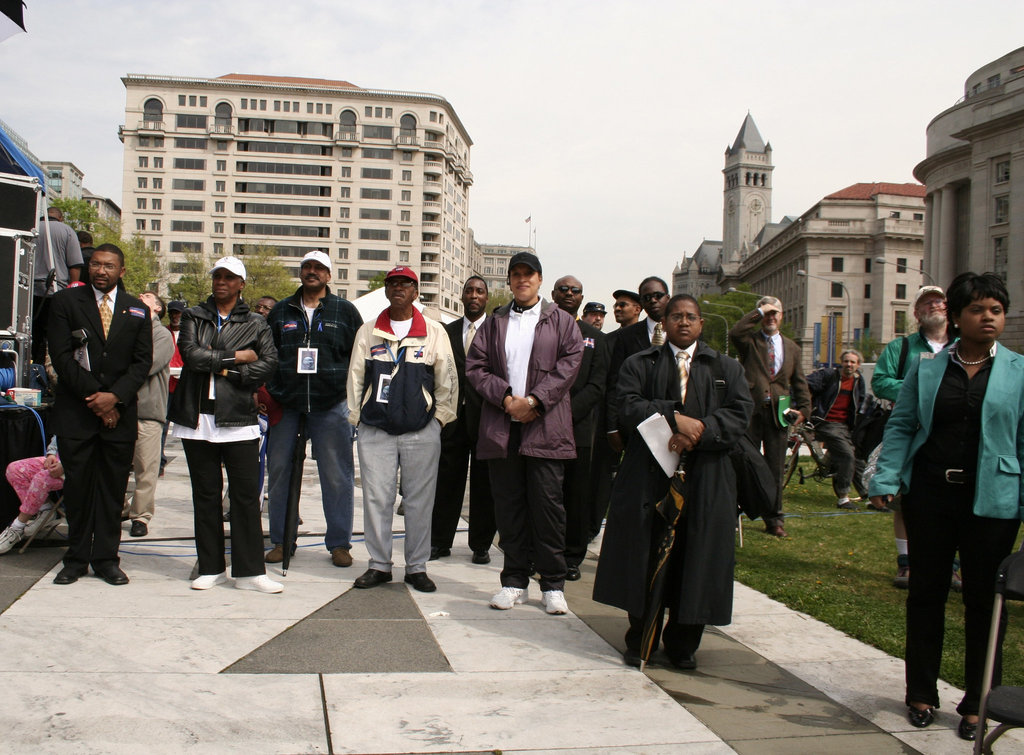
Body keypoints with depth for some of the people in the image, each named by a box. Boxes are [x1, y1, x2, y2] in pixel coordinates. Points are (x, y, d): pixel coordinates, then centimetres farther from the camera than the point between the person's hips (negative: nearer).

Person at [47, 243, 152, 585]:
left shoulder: (137, 310, 11)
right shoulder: (65, 302, 5)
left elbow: (143, 361, 5)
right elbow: (62, 356, -3)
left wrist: (114, 396, -10)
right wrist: (94, 397, -10)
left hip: (120, 412, 1)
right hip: (75, 412, -1)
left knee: (113, 489, 4)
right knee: (77, 486, 2)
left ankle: (106, 559, 12)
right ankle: (76, 559, 13)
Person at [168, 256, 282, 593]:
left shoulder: (255, 324, 9)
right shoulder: (194, 317, 11)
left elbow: (269, 362, -5)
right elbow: (191, 354, -6)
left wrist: (228, 370, -12)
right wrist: (236, 357, -6)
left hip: (238, 419, -1)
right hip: (197, 418, 2)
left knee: (246, 495, -4)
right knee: (205, 494, 7)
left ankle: (249, 570, 2)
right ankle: (211, 568, 16)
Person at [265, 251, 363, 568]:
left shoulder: (345, 311, 7)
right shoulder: (281, 311, 13)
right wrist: (266, 391, 5)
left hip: (331, 405, -2)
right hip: (285, 404, 2)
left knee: (337, 475, -1)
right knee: (278, 470, 5)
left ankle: (339, 542, 9)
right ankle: (280, 540, 16)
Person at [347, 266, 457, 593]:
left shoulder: (434, 332, 7)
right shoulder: (367, 332, 11)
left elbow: (447, 380, 8)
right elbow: (355, 378, 12)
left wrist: (440, 416, 2)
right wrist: (357, 416, 6)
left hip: (421, 432, -1)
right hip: (375, 431, 1)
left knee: (420, 501, 2)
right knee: (376, 498, 2)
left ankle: (417, 567, 12)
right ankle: (379, 565, 13)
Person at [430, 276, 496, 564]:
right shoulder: (448, 331, 11)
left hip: (485, 417, -3)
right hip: (453, 417, 3)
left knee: (484, 484, 5)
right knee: (447, 479, 7)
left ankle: (481, 545, 15)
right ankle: (440, 541, 18)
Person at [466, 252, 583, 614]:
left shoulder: (560, 320, 10)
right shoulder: (494, 322, 16)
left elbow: (570, 363, -2)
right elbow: (475, 366, 7)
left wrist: (533, 400, -12)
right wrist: (505, 398, -8)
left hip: (546, 426, -2)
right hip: (501, 427, 2)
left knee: (547, 504, -3)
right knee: (508, 505, 5)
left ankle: (553, 584, 6)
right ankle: (515, 581, 14)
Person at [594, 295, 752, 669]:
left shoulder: (726, 368, 13)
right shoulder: (639, 364, 11)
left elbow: (740, 413, -1)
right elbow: (629, 406, -5)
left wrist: (697, 433, -16)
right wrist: (675, 417, -18)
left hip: (705, 480, 1)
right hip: (649, 474, -1)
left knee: (695, 559, 1)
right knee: (645, 557, 0)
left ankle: (682, 643, 14)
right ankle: (640, 639, 13)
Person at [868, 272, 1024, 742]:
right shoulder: (926, 367, 6)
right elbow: (901, 426, 6)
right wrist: (886, 480, -5)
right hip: (929, 495, 2)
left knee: (984, 600, 6)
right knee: (925, 594, 10)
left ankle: (977, 704, 21)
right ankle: (921, 694, 25)